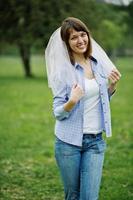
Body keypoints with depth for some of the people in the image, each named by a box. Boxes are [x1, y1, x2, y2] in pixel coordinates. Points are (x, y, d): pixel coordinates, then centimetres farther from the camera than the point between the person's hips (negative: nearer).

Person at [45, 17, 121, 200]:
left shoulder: (98, 63, 3)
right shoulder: (63, 70, -10)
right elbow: (58, 112, -8)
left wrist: (112, 85, -3)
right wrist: (72, 101, -27)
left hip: (95, 141, 3)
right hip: (69, 141, -3)